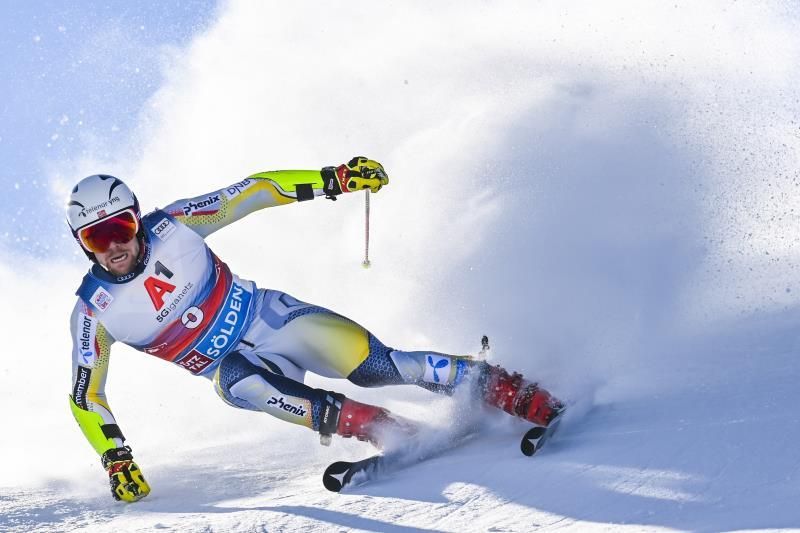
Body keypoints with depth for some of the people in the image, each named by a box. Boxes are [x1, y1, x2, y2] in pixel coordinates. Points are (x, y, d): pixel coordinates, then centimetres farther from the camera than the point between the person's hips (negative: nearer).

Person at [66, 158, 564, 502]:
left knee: (377, 366, -21)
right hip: (235, 365, 0)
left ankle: (531, 398, -12)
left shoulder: (172, 225, -13)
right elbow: (86, 397, -3)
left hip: (274, 316, 0)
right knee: (237, 381, -36)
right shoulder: (94, 311, -11)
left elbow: (251, 192, -8)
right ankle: (401, 434, -34)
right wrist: (116, 459, -14)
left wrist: (334, 179, -16)